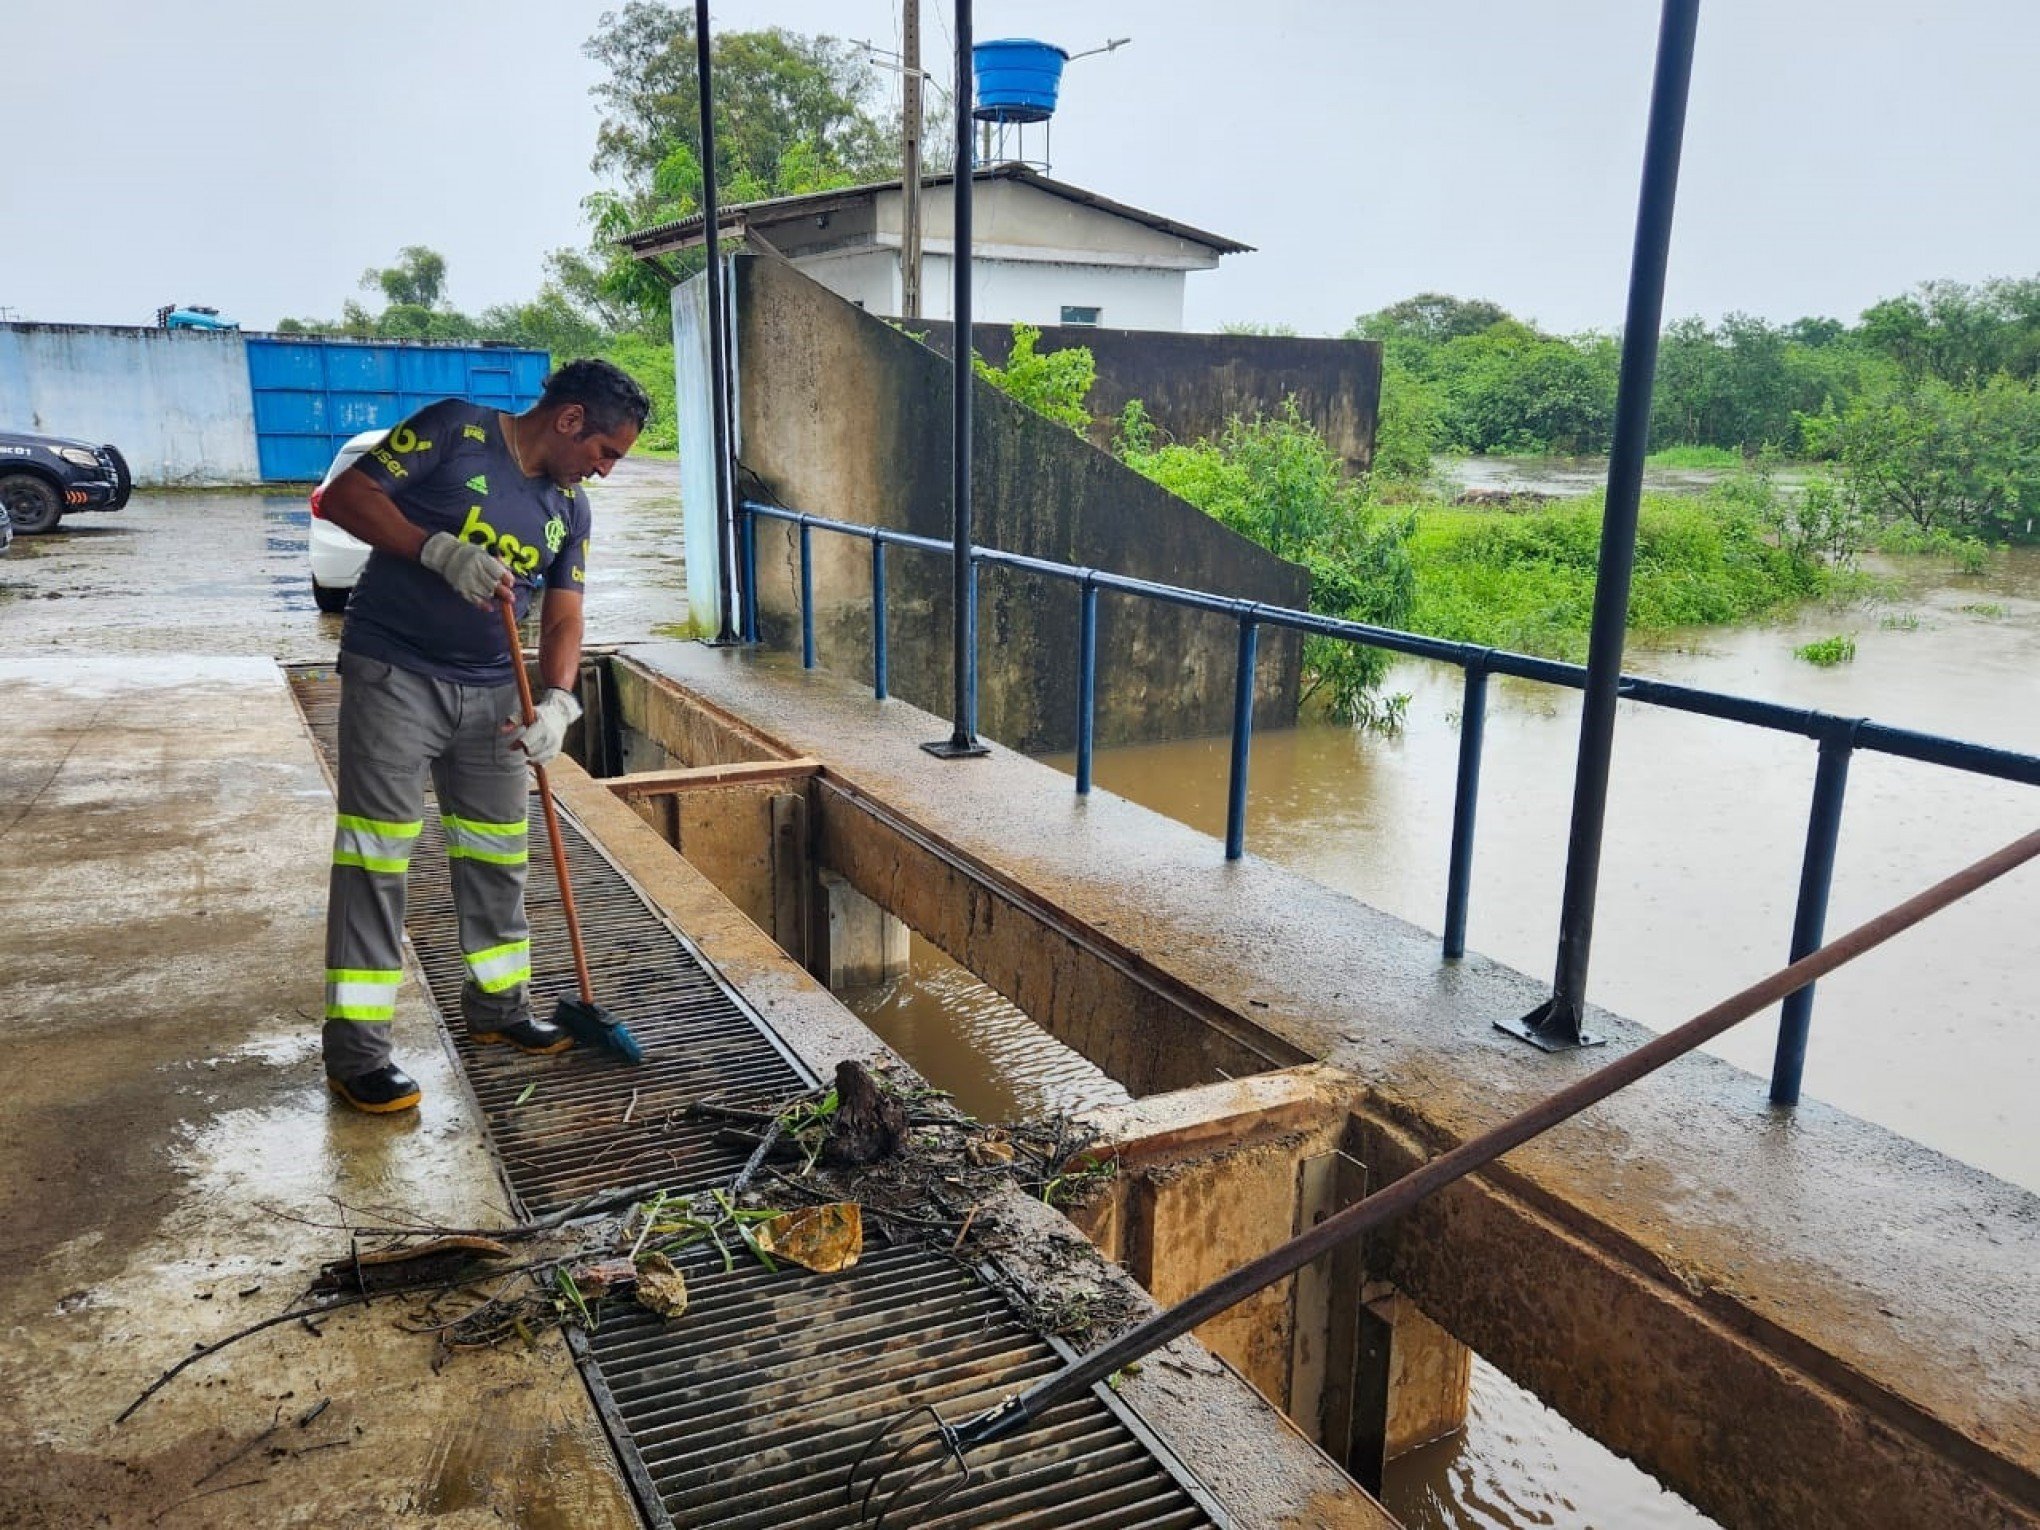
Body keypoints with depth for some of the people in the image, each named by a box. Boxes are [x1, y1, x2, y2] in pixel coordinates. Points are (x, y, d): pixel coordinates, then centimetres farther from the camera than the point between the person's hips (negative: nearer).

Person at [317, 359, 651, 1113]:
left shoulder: (570, 509, 7)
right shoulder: (455, 430, -10)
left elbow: (562, 620, 3)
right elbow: (345, 496, -13)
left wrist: (556, 702, -15)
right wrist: (442, 551, -26)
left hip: (492, 691, 7)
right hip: (394, 675, -6)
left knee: (498, 852, 12)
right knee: (375, 855, -6)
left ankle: (497, 1004, 30)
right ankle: (355, 1049, 1)